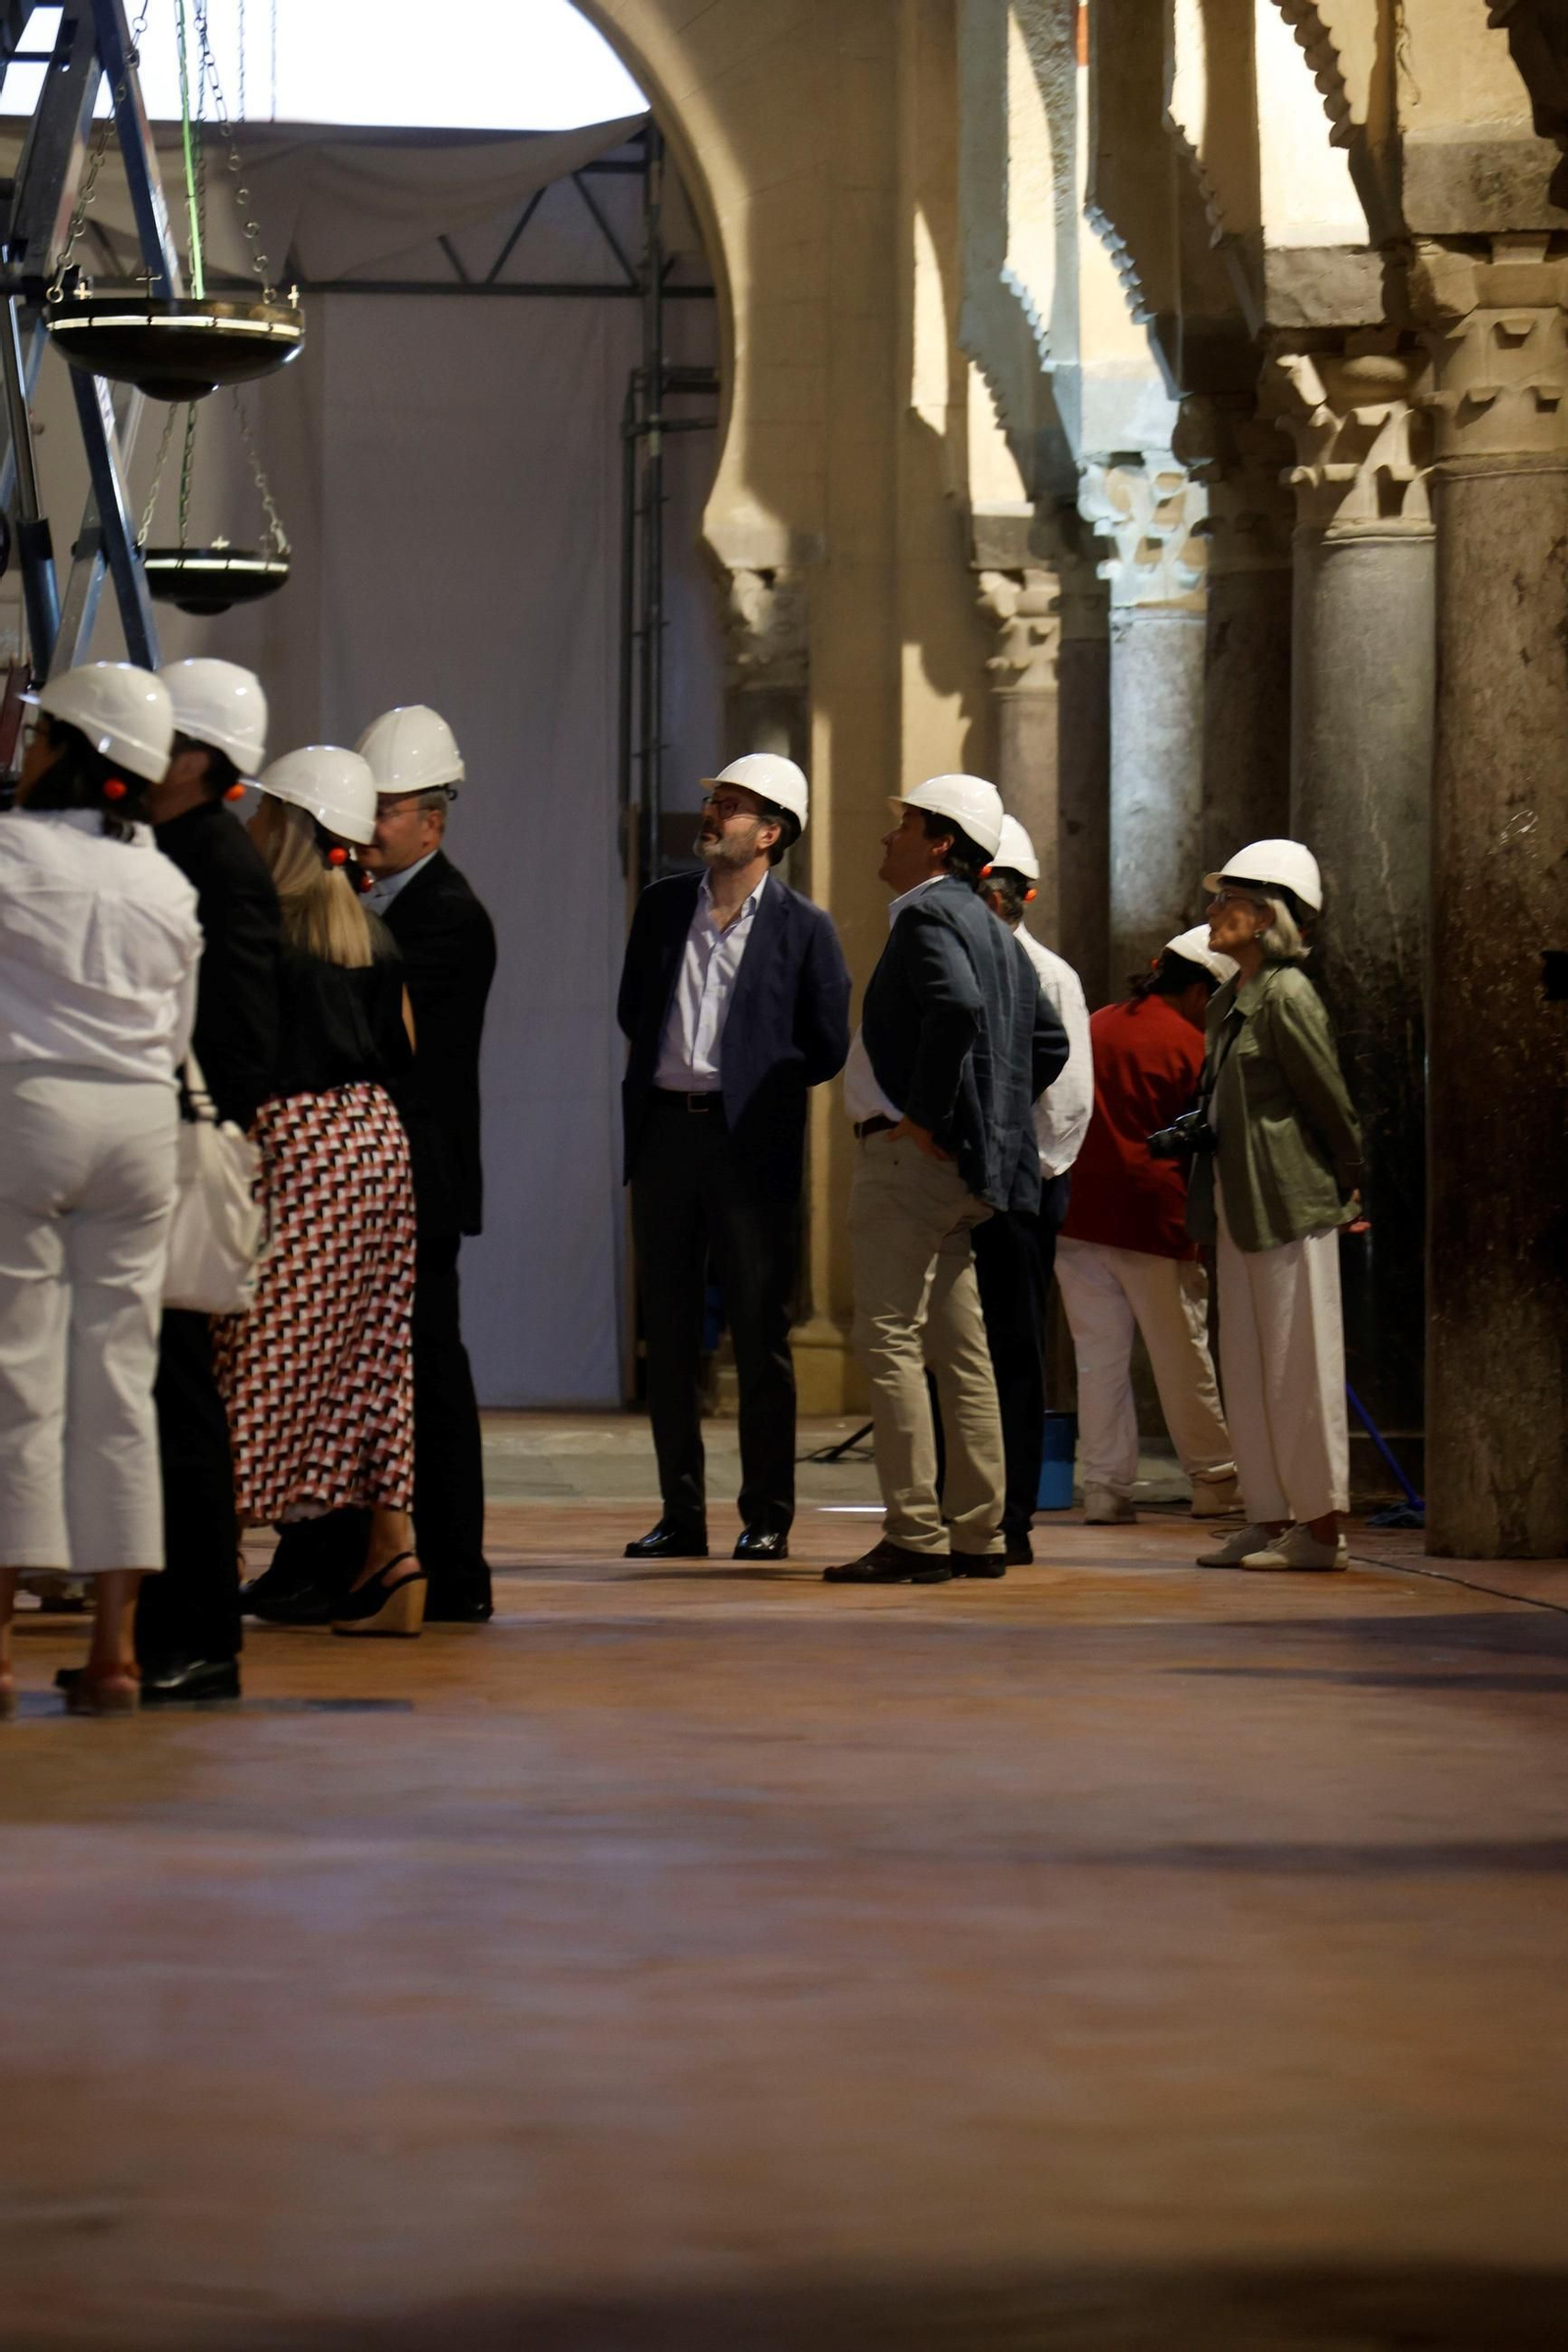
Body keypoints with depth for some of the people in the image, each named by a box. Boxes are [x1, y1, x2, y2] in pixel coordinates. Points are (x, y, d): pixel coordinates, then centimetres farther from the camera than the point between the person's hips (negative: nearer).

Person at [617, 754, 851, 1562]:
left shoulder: (803, 928, -2)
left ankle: (767, 1516, 6)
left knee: (760, 1335, 0)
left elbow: (827, 1048, 2)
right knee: (668, 1332, 6)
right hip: (665, 1130, 4)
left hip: (751, 1142, -4)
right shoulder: (662, 905, 10)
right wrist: (670, 1067, 10)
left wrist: (755, 1088, 1)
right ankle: (681, 1514, 12)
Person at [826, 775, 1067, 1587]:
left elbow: (957, 1007, -29)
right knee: (958, 1350, 11)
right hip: (962, 1170, 10)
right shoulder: (990, 930, 19)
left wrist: (927, 1115, -21)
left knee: (890, 1341, -9)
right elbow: (1049, 1041, 24)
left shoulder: (929, 916, -11)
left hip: (909, 1157, -10)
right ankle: (978, 1534, 13)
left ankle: (914, 1536, -12)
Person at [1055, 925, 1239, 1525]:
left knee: (1098, 1356, 6)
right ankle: (1214, 1482, 15)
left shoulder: (1097, 1026, 12)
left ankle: (1105, 1488, 4)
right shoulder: (1189, 1047, -4)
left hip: (1077, 1212, 5)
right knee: (1181, 1357, 6)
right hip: (1153, 1216, -4)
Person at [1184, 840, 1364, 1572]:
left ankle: (1320, 1527, 1)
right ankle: (1270, 1518, 16)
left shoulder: (1287, 997, -14)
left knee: (1298, 1367, -4)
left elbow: (1331, 1102, -11)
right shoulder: (1228, 1001, 13)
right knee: (1247, 1370, 11)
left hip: (1291, 1208, -9)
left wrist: (1345, 1189, -2)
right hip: (1240, 1209, 9)